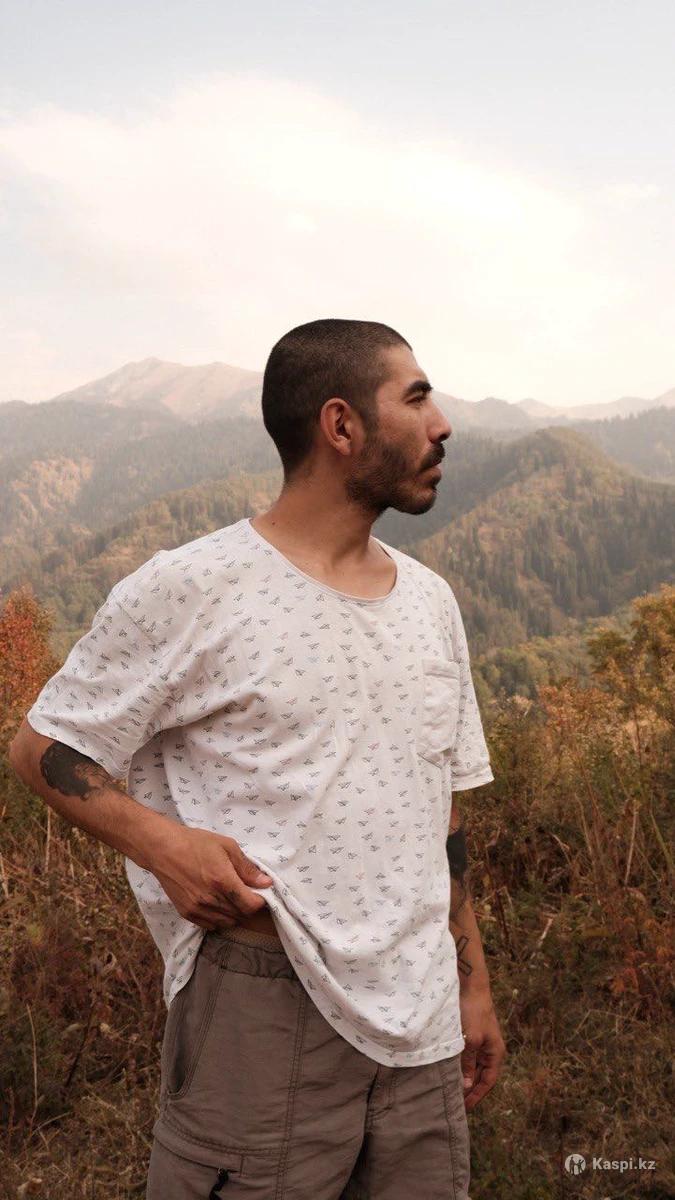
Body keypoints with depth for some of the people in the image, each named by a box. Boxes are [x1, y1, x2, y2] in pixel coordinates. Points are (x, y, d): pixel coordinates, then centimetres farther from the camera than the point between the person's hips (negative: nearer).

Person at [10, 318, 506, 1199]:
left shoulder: (431, 601, 10)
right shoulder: (189, 590, -9)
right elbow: (43, 747, -3)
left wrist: (472, 984, 15)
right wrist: (161, 842, -20)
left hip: (420, 1025, 6)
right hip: (263, 1017, -5)